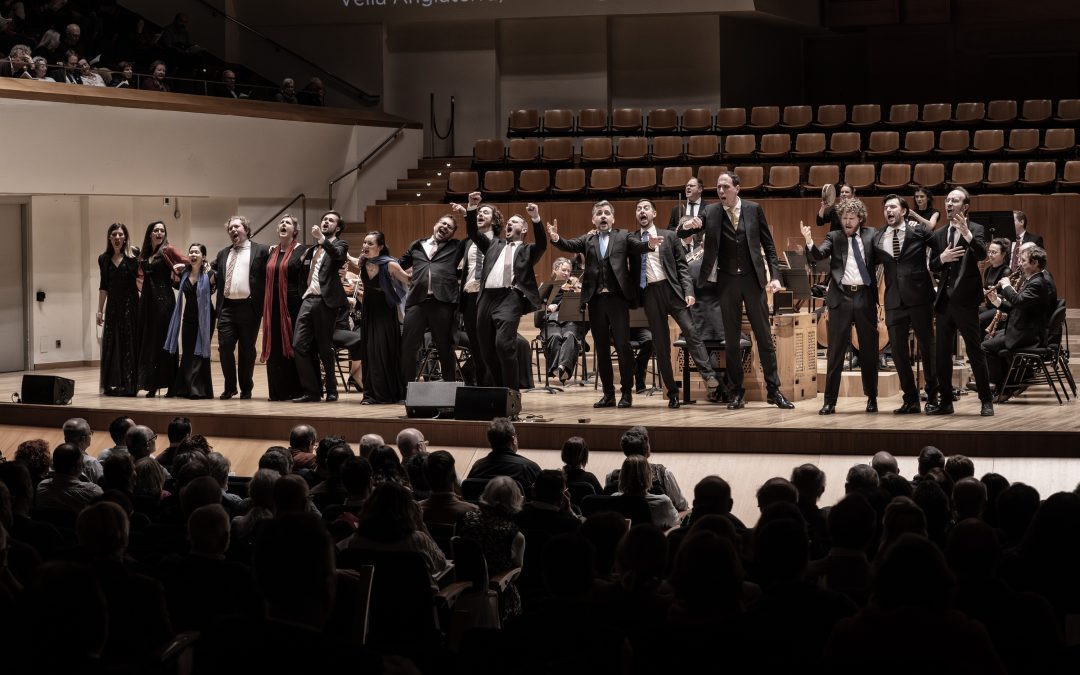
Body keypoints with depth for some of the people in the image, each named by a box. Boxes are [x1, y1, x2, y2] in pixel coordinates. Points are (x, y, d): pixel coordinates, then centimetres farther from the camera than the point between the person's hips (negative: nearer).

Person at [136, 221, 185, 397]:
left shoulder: (168, 250, -2)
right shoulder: (144, 254, 14)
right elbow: (142, 276, 14)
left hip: (164, 299, -6)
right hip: (146, 299, 6)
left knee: (163, 340, -4)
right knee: (147, 341, 5)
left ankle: (168, 383, 0)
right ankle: (151, 384, 9)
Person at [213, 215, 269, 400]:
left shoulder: (261, 250, 3)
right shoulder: (223, 253, 20)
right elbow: (216, 276, 24)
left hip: (249, 307, -4)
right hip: (227, 307, 4)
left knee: (247, 350, 3)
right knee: (225, 347, -1)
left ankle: (246, 388, 13)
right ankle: (230, 387, 10)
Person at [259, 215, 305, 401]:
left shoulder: (301, 251, -3)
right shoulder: (271, 252, 14)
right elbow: (266, 279, 18)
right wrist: (264, 307, 12)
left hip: (292, 304, -5)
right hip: (273, 306, 5)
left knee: (293, 346, -3)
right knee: (275, 348, 4)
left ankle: (295, 391, 2)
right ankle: (278, 391, 9)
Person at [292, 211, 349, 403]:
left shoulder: (339, 244, 5)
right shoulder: (313, 249, 22)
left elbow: (338, 255, -19)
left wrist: (321, 238, -28)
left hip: (325, 300, -6)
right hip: (308, 298, 6)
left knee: (324, 348, -1)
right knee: (299, 344, -4)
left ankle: (331, 389, 15)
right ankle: (311, 390, 1)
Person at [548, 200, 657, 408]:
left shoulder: (623, 237, 8)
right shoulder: (588, 240, 14)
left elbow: (638, 246, -8)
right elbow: (569, 245, -1)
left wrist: (650, 244, -31)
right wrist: (555, 239, -23)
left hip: (617, 297, -3)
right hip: (595, 299, 3)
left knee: (623, 345, -5)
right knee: (601, 348, 7)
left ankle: (627, 392, 4)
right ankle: (608, 393, 14)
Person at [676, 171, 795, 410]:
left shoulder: (754, 209, 0)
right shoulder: (711, 212, 1)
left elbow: (768, 244, 5)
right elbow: (680, 235, -1)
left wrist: (775, 275, -4)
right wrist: (687, 226, -25)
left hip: (752, 278, -1)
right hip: (727, 281, 1)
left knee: (764, 336, 3)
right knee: (731, 338, 4)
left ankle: (774, 390, 9)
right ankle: (737, 392, 11)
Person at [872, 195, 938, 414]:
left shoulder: (919, 231, -2)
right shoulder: (878, 238, 8)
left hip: (919, 297, -3)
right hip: (894, 300, 3)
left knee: (927, 347, 5)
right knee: (898, 351, 3)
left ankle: (933, 395, 20)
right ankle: (911, 400, 13)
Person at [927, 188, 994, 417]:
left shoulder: (975, 230, -2)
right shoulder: (938, 234, 13)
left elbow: (982, 254, -20)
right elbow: (932, 266, 10)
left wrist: (967, 234, -34)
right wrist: (942, 258, -11)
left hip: (965, 300, -6)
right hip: (944, 301, 6)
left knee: (975, 351, -3)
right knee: (942, 354, 7)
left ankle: (986, 400, 3)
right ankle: (946, 401, 15)